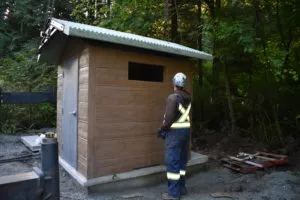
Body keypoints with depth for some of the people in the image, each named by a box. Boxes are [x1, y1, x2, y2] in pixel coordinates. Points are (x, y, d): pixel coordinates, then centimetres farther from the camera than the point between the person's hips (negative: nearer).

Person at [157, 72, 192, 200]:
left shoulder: (173, 97, -15)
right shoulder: (188, 98, 9)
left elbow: (169, 117, -20)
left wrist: (161, 130, -6)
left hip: (175, 132, -8)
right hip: (186, 130, 8)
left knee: (172, 162, -2)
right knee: (182, 160, 16)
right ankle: (181, 187, 26)